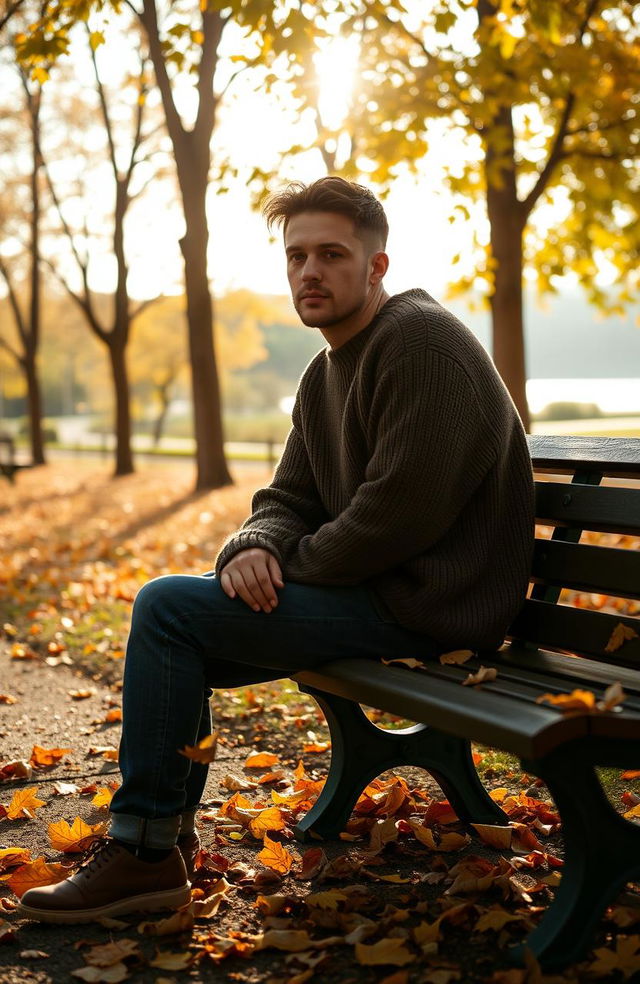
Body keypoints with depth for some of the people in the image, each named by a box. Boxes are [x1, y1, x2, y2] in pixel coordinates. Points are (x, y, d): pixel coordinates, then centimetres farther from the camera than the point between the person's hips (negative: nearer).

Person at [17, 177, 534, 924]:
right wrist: (255, 549, -9)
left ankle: (145, 855, -5)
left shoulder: (420, 341, -15)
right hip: (376, 588, 10)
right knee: (172, 615, 14)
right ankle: (164, 829, 20)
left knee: (167, 609, -15)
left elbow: (404, 508, -24)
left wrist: (290, 567, -12)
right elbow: (288, 497, 15)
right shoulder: (325, 374, 16)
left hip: (425, 601, -10)